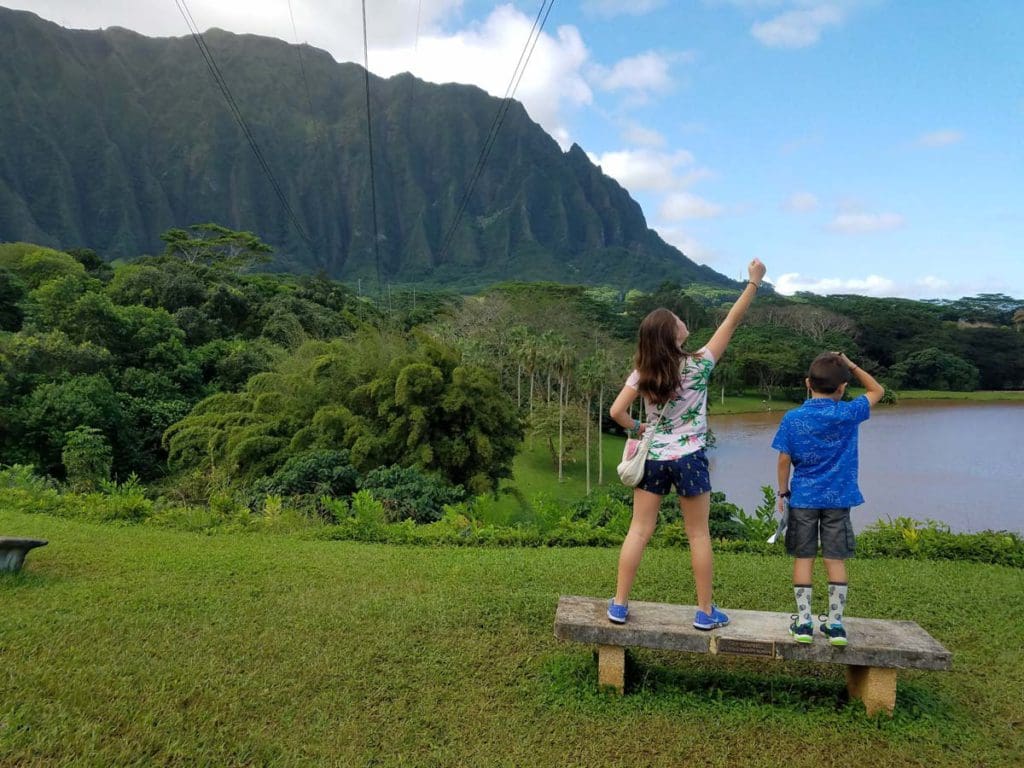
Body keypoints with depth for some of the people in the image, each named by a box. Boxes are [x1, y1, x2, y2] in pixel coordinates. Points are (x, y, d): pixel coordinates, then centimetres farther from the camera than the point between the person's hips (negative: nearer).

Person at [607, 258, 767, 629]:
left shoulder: (642, 373, -6)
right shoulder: (697, 365, -13)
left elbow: (616, 412, -7)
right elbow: (731, 322, -8)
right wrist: (754, 281, -2)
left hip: (652, 458, 3)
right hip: (689, 459, -2)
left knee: (639, 531, 7)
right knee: (698, 535, 10)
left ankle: (619, 605, 13)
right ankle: (706, 611, 19)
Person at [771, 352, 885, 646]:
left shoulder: (792, 418, -6)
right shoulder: (848, 413, -6)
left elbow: (784, 460, -5)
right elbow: (877, 390, 11)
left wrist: (783, 492, 8)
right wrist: (850, 365, 7)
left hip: (803, 498, 0)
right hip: (838, 499, 0)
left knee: (803, 559, 7)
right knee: (836, 560, 7)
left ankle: (804, 622, 9)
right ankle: (835, 624, 12)